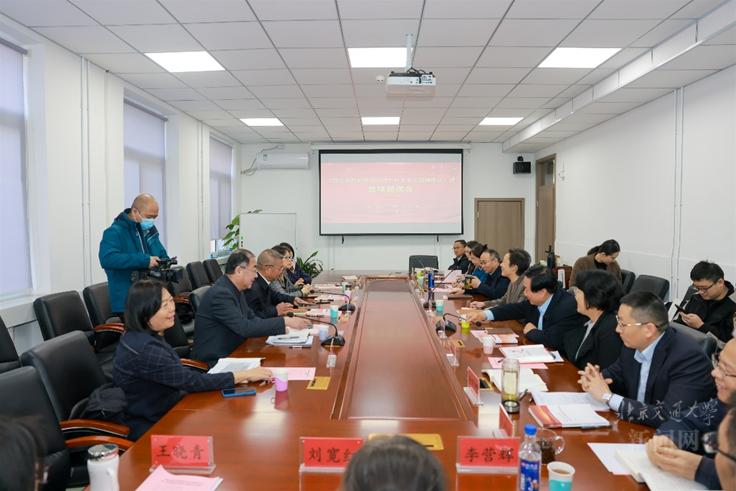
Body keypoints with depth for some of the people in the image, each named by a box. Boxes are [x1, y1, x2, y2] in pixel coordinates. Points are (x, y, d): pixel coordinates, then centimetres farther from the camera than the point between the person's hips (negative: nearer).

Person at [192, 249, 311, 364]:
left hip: (232, 352, 8)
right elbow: (244, 327, -27)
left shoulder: (235, 289, 5)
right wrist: (285, 321, -25)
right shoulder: (220, 294, -22)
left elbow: (252, 318, 11)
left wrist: (283, 327, -4)